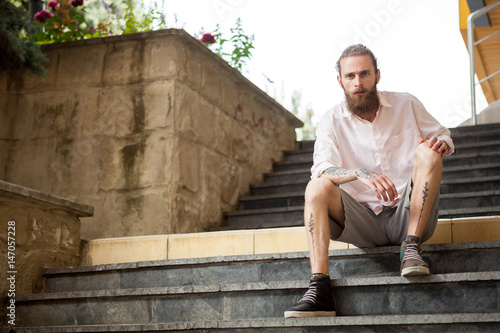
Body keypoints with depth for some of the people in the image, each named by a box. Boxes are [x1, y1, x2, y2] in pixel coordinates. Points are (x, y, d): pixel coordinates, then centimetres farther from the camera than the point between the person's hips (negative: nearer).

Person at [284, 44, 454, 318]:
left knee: (428, 151, -22)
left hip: (408, 217, 0)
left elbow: (443, 135, 15)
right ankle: (319, 290, -37)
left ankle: (411, 247, -23)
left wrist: (442, 142, -12)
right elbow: (322, 170, -15)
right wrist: (362, 174, -35)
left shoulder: (406, 105, 4)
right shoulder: (332, 121, 1)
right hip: (365, 222, 0)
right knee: (316, 187, -26)